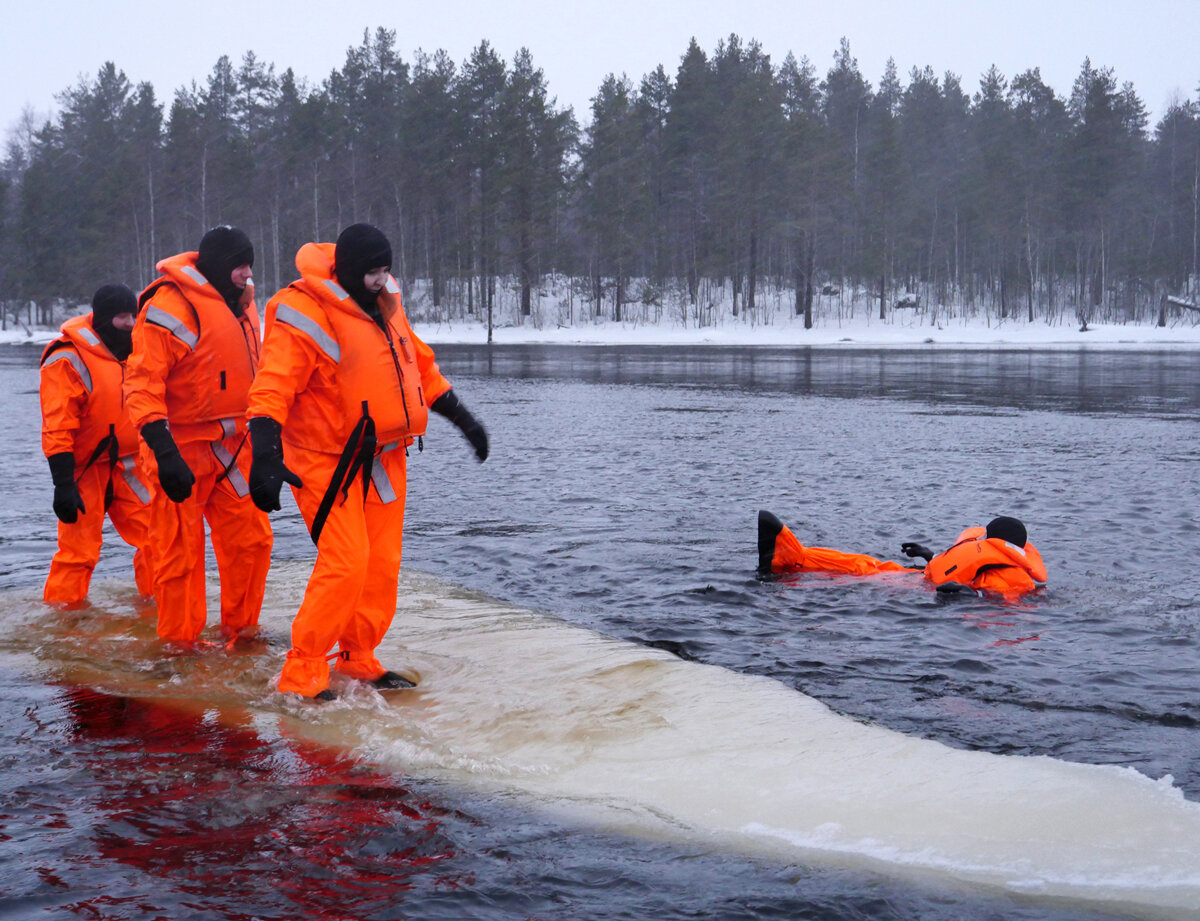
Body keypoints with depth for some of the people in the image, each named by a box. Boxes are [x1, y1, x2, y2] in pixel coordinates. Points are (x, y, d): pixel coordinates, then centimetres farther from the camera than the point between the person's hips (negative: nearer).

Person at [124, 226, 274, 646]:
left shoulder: (241, 304, 11)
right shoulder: (171, 307, -16)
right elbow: (142, 384, -20)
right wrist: (164, 451, -27)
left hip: (232, 446, 8)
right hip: (182, 449, -8)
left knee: (251, 538, 9)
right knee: (181, 551, -1)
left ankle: (240, 631, 25)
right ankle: (179, 644, 12)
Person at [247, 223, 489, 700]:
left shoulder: (384, 305, 8)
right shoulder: (304, 315, -17)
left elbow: (418, 363, 23)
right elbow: (274, 387, -25)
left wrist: (460, 416, 24)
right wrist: (265, 455, -36)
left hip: (383, 459, 8)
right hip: (328, 463, -8)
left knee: (382, 564, 8)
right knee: (345, 563, -16)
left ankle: (357, 661, 23)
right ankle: (301, 676, -8)